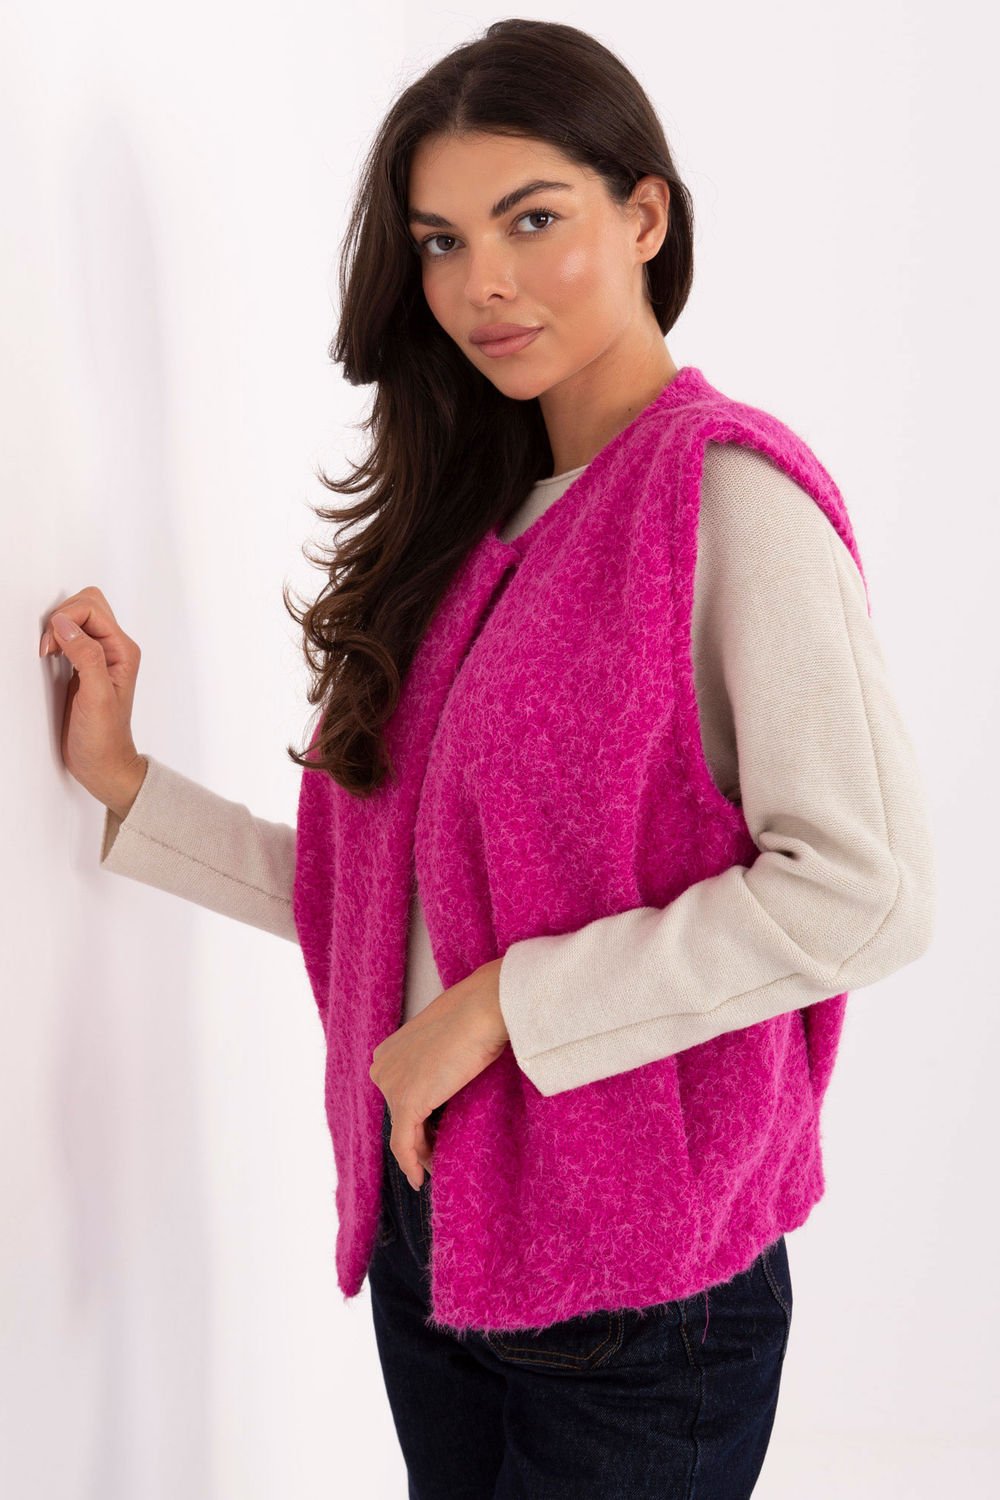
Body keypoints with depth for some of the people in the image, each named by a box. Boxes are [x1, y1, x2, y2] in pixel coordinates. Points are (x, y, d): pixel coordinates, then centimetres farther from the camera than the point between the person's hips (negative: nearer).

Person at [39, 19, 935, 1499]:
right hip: (428, 1227, 7)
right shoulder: (469, 519, 8)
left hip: (634, 1286, -6)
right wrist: (126, 783, 3)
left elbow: (868, 888, -24)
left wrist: (501, 1003, -21)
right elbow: (374, 896, 8)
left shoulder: (729, 491, -14)